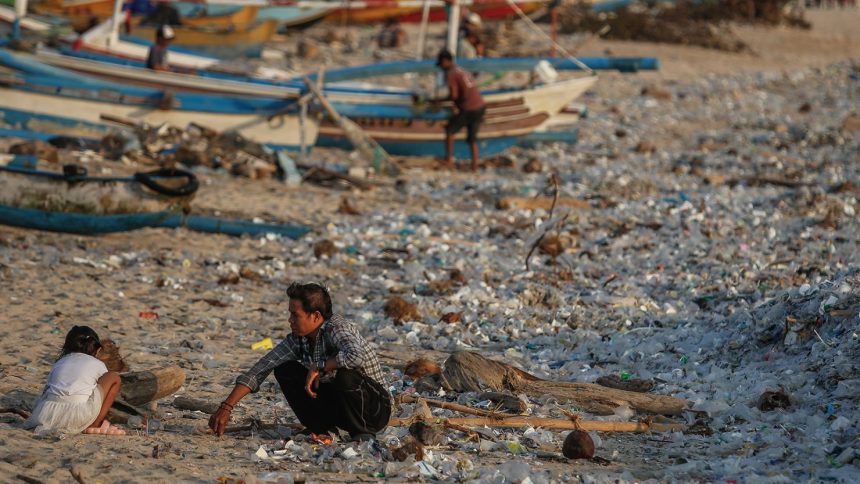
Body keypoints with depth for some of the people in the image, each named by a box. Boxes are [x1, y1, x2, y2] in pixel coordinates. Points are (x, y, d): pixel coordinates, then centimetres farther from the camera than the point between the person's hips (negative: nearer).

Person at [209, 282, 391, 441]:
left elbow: (356, 355, -47)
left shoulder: (337, 327, -25)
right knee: (284, 370, -4)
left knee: (346, 374, -37)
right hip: (336, 403, 6)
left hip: (376, 406, -6)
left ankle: (363, 432, -12)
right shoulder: (297, 339, -4)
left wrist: (319, 367, -31)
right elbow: (260, 369, -4)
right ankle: (323, 428, 2)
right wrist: (226, 407, -11)